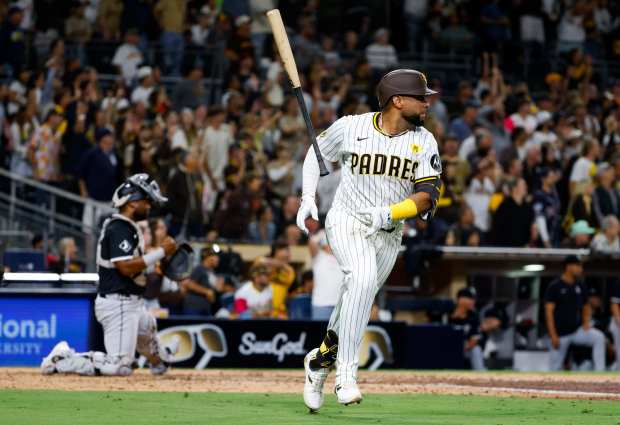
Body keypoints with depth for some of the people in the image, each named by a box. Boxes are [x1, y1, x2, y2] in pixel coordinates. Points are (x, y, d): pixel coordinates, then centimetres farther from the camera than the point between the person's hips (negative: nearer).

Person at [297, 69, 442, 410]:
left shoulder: (424, 142, -4)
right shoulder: (351, 127, -9)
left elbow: (428, 194, -11)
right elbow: (317, 152, 10)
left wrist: (390, 213, -28)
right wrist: (308, 198, -1)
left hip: (389, 234, 4)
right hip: (347, 220, -4)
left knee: (356, 302, 10)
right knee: (363, 278, -30)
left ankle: (321, 360, 39)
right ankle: (346, 373, -30)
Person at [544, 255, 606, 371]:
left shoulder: (580, 286, 6)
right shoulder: (554, 287, -9)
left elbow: (585, 307, 18)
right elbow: (549, 311, -13)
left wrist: (586, 324, 0)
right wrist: (553, 335, -19)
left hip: (577, 330, 4)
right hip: (560, 334, -4)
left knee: (599, 337, -20)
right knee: (555, 366, -1)